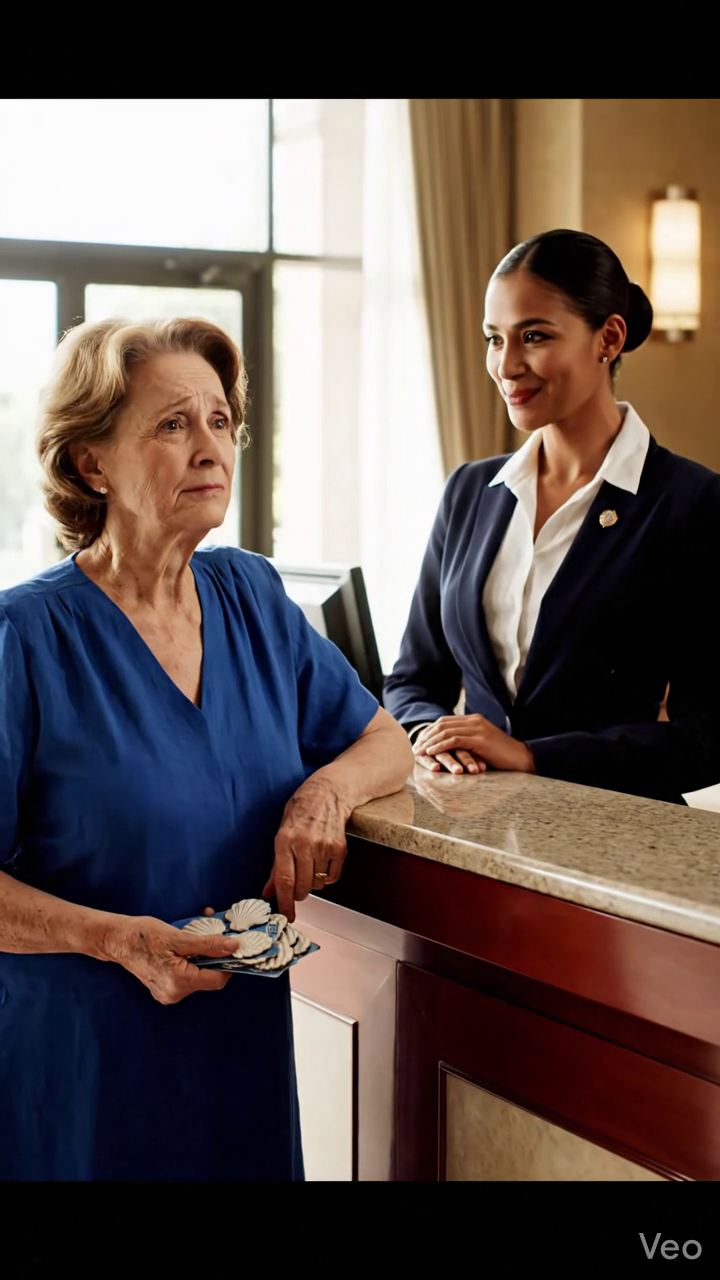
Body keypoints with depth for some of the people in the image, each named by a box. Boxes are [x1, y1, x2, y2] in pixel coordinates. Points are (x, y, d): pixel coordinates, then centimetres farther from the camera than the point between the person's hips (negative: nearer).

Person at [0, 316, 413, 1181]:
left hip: (246, 1042, 5)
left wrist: (328, 790, -10)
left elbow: (386, 742, 11)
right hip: (78, 1063, -5)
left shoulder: (252, 597, 3)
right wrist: (115, 938, -26)